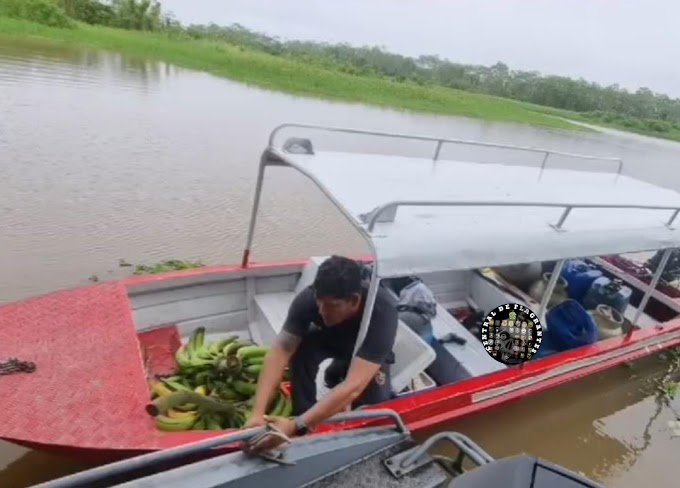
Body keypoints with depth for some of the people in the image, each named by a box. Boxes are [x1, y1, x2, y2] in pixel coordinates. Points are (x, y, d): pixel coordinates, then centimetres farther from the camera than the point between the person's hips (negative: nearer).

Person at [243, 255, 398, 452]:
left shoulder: (382, 311, -43)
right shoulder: (309, 298, -35)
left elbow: (353, 387, -48)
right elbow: (280, 351, -34)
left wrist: (295, 425, -55)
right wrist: (257, 414, -44)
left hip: (370, 354, -2)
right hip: (330, 339, 2)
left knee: (374, 404, -28)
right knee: (301, 346, -31)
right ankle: (304, 428, -14)